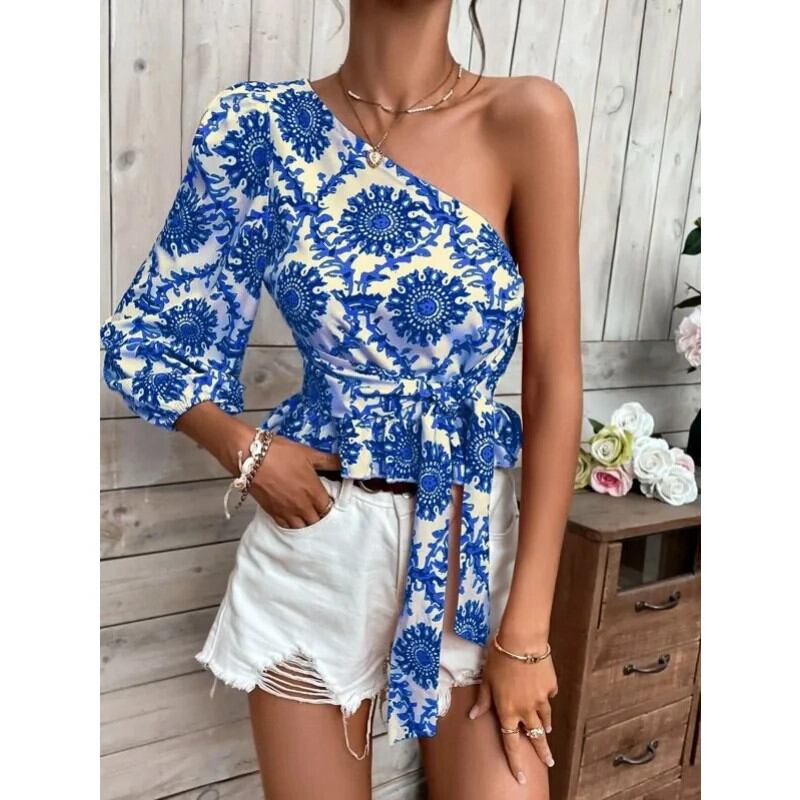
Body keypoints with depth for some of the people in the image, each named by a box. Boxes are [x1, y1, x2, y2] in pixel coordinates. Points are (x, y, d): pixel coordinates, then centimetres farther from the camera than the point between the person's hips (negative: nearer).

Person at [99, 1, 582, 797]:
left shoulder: (525, 117, -10)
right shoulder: (262, 123, -5)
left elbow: (554, 387, -10)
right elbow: (145, 334, 4)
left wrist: (525, 627, -10)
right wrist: (245, 450, -11)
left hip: (473, 547, 0)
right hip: (314, 542, 1)